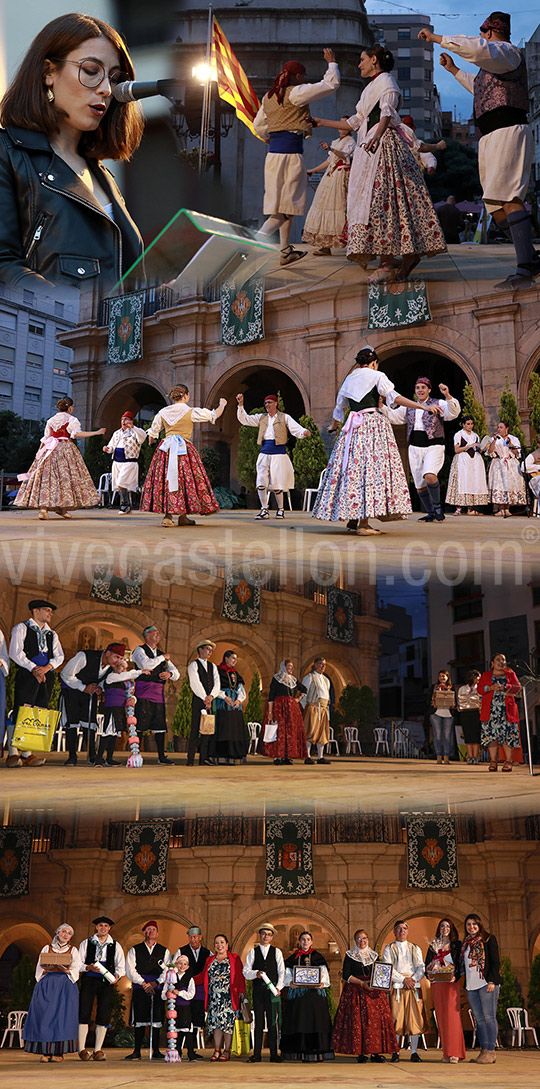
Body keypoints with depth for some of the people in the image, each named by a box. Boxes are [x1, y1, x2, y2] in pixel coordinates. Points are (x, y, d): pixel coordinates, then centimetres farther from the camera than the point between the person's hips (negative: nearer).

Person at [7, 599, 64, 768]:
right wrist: (33, 668, -15)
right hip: (26, 675, -5)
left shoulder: (52, 634, 22)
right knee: (20, 713, -10)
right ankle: (12, 754, -8)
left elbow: (59, 656, 13)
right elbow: (15, 652, -5)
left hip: (47, 676, 5)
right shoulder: (21, 628, 6)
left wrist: (47, 667, -8)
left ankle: (27, 754, 1)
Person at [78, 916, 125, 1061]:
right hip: (89, 980, -1)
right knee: (84, 1013, -8)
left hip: (107, 982, 1)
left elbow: (121, 966, 11)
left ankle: (98, 1050, 3)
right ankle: (82, 1049, -2)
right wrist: (89, 967, -13)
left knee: (104, 1016, -3)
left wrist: (117, 975, -9)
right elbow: (78, 963, 6)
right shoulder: (86, 943, 9)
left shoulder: (115, 945, 12)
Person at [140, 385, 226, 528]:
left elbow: (153, 432, 17)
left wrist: (151, 441, 40)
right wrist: (222, 404, 21)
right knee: (186, 479, 3)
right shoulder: (191, 412, -4)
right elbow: (214, 415, 1)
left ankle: (167, 515, -4)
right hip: (185, 449, -4)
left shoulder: (163, 412, 8)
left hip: (166, 448, 4)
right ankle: (182, 516, 5)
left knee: (166, 479, 4)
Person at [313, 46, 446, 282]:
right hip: (371, 145, 10)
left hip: (384, 144, -10)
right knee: (371, 199, 0)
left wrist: (377, 136, -40)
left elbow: (387, 112, -21)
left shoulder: (385, 81, -2)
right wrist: (322, 122, 36)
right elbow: (355, 123, 32)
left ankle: (388, 262, -24)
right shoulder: (371, 88, 28)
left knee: (379, 197, -18)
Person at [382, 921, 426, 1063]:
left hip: (414, 987, 2)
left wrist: (413, 979, -9)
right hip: (397, 987, -2)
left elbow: (421, 967, 9)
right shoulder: (389, 949, 9)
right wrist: (403, 980, -12)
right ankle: (395, 1052, -1)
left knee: (414, 1019, -2)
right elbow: (388, 969, -2)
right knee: (396, 1019, -6)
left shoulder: (415, 949, 18)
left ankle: (414, 1052, 3)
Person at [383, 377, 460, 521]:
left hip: (433, 447, -6)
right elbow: (393, 416, 21)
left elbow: (453, 413, -16)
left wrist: (447, 396, -31)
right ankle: (431, 514, 21)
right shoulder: (409, 408, 16)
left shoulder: (438, 404, 0)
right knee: (419, 485, 7)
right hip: (415, 448, 6)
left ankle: (437, 506, -10)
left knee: (429, 476, -29)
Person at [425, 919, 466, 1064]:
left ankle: (454, 1053, -12)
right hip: (436, 984, 4)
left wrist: (455, 977, -18)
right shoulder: (433, 945, 15)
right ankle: (446, 1053, 5)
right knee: (441, 1017, 2)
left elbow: (461, 963, -1)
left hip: (451, 983, -4)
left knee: (452, 1015, -11)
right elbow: (427, 964, 14)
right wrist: (428, 974, -6)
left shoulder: (457, 945, 6)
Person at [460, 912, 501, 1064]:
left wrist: (492, 981, -14)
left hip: (486, 983, -6)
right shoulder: (465, 943, 18)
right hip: (471, 986, 6)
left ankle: (490, 1052, -5)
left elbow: (495, 962, -4)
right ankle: (483, 1050, 5)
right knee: (479, 1018, 4)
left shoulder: (489, 939, 2)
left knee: (489, 1017, -6)